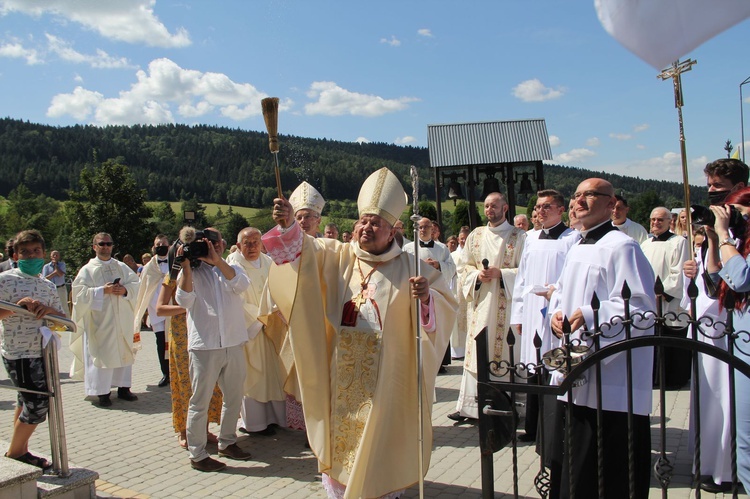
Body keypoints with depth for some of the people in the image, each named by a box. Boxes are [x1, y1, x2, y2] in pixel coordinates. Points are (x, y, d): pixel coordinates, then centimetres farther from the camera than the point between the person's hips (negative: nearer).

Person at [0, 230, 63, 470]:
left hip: (41, 351, 7)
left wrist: (50, 310, -11)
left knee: (26, 402, 17)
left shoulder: (49, 286, 11)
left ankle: (20, 451, 30)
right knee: (38, 405, -5)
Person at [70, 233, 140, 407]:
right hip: (99, 321, -3)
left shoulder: (122, 267, 12)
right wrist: (103, 291, -19)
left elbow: (135, 283, 6)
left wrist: (125, 290, -14)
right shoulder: (87, 269, 2)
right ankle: (102, 392, 3)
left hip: (122, 320, 4)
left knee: (123, 352, 6)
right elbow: (80, 292, -9)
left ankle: (123, 387, 15)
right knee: (101, 355, -3)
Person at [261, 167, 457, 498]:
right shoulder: (337, 257, 6)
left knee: (381, 433, 7)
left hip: (386, 374, -2)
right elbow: (302, 249, -9)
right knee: (341, 431, 12)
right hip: (341, 371, 2)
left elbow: (446, 304, -9)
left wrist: (426, 297, -32)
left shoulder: (409, 267, -1)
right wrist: (287, 225, -29)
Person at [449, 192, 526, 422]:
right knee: (475, 354, 5)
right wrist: (477, 274, -7)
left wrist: (499, 273, -15)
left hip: (505, 305, -3)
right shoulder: (475, 235, 12)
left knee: (504, 354, 0)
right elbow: (464, 266, 13)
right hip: (479, 303, 4)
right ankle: (469, 406, 11)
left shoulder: (519, 236, 1)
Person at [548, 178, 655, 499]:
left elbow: (641, 306, -17)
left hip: (612, 380, -9)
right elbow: (561, 292, 27)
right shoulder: (576, 250, 16)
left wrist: (591, 315, -25)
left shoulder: (621, 247, -11)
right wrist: (556, 313, 6)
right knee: (570, 466, 16)